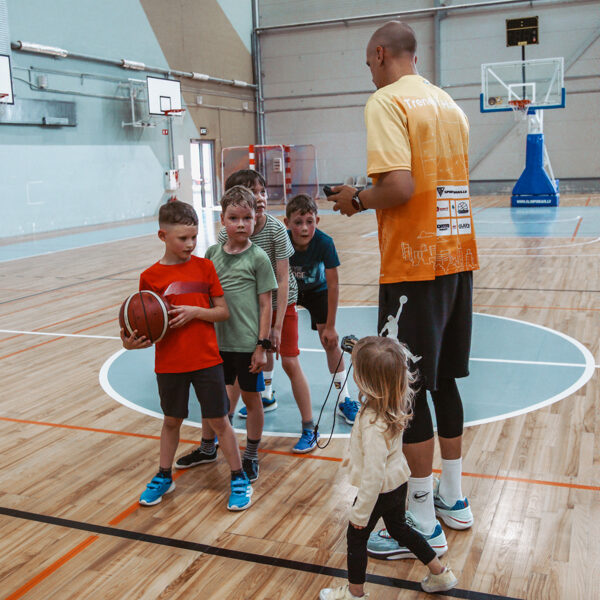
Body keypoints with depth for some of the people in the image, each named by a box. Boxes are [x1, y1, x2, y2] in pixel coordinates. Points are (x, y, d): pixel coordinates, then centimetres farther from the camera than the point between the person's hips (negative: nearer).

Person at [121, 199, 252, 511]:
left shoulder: (205, 267, -3)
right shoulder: (150, 277, -4)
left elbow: (223, 312, -2)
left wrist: (194, 311, -18)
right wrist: (133, 342, -19)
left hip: (207, 360, -1)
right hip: (169, 364, 1)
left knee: (219, 420, 6)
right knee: (171, 420, 17)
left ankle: (239, 479, 22)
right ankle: (163, 477, 36)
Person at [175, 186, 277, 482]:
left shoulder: (258, 257, -8)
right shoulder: (212, 253, 3)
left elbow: (265, 304, -7)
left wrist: (262, 345, -10)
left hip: (247, 343, -4)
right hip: (217, 341, 4)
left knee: (251, 397, 10)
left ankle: (251, 456, 28)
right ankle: (207, 448, 38)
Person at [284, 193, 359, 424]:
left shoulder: (325, 243, -33)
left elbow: (332, 286, -25)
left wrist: (330, 327, -22)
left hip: (316, 290, -1)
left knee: (330, 341, -10)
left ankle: (344, 401, 5)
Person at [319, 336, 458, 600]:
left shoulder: (373, 425, -37)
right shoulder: (396, 403, -14)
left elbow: (373, 474, -31)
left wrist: (360, 513, -19)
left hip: (380, 490, -8)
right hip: (398, 481, 8)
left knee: (356, 536, 16)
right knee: (399, 527, 30)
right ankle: (440, 573, 42)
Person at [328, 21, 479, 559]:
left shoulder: (387, 101, -10)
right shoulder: (449, 104, 16)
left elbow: (399, 187, -23)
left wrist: (357, 200, -4)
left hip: (415, 266, -8)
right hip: (458, 258, 8)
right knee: (443, 380, 17)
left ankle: (423, 523, 10)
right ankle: (452, 498, 29)